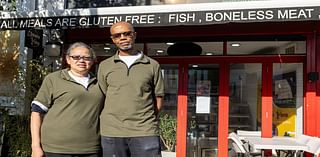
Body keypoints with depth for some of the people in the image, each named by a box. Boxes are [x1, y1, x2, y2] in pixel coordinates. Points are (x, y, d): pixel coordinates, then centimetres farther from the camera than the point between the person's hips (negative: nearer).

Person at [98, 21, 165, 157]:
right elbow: (101, 98, 13)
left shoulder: (153, 65, 8)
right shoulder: (105, 66, 11)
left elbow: (158, 99, 10)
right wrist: (114, 120, 3)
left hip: (145, 132, -1)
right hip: (112, 132, 1)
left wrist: (145, 122, 1)